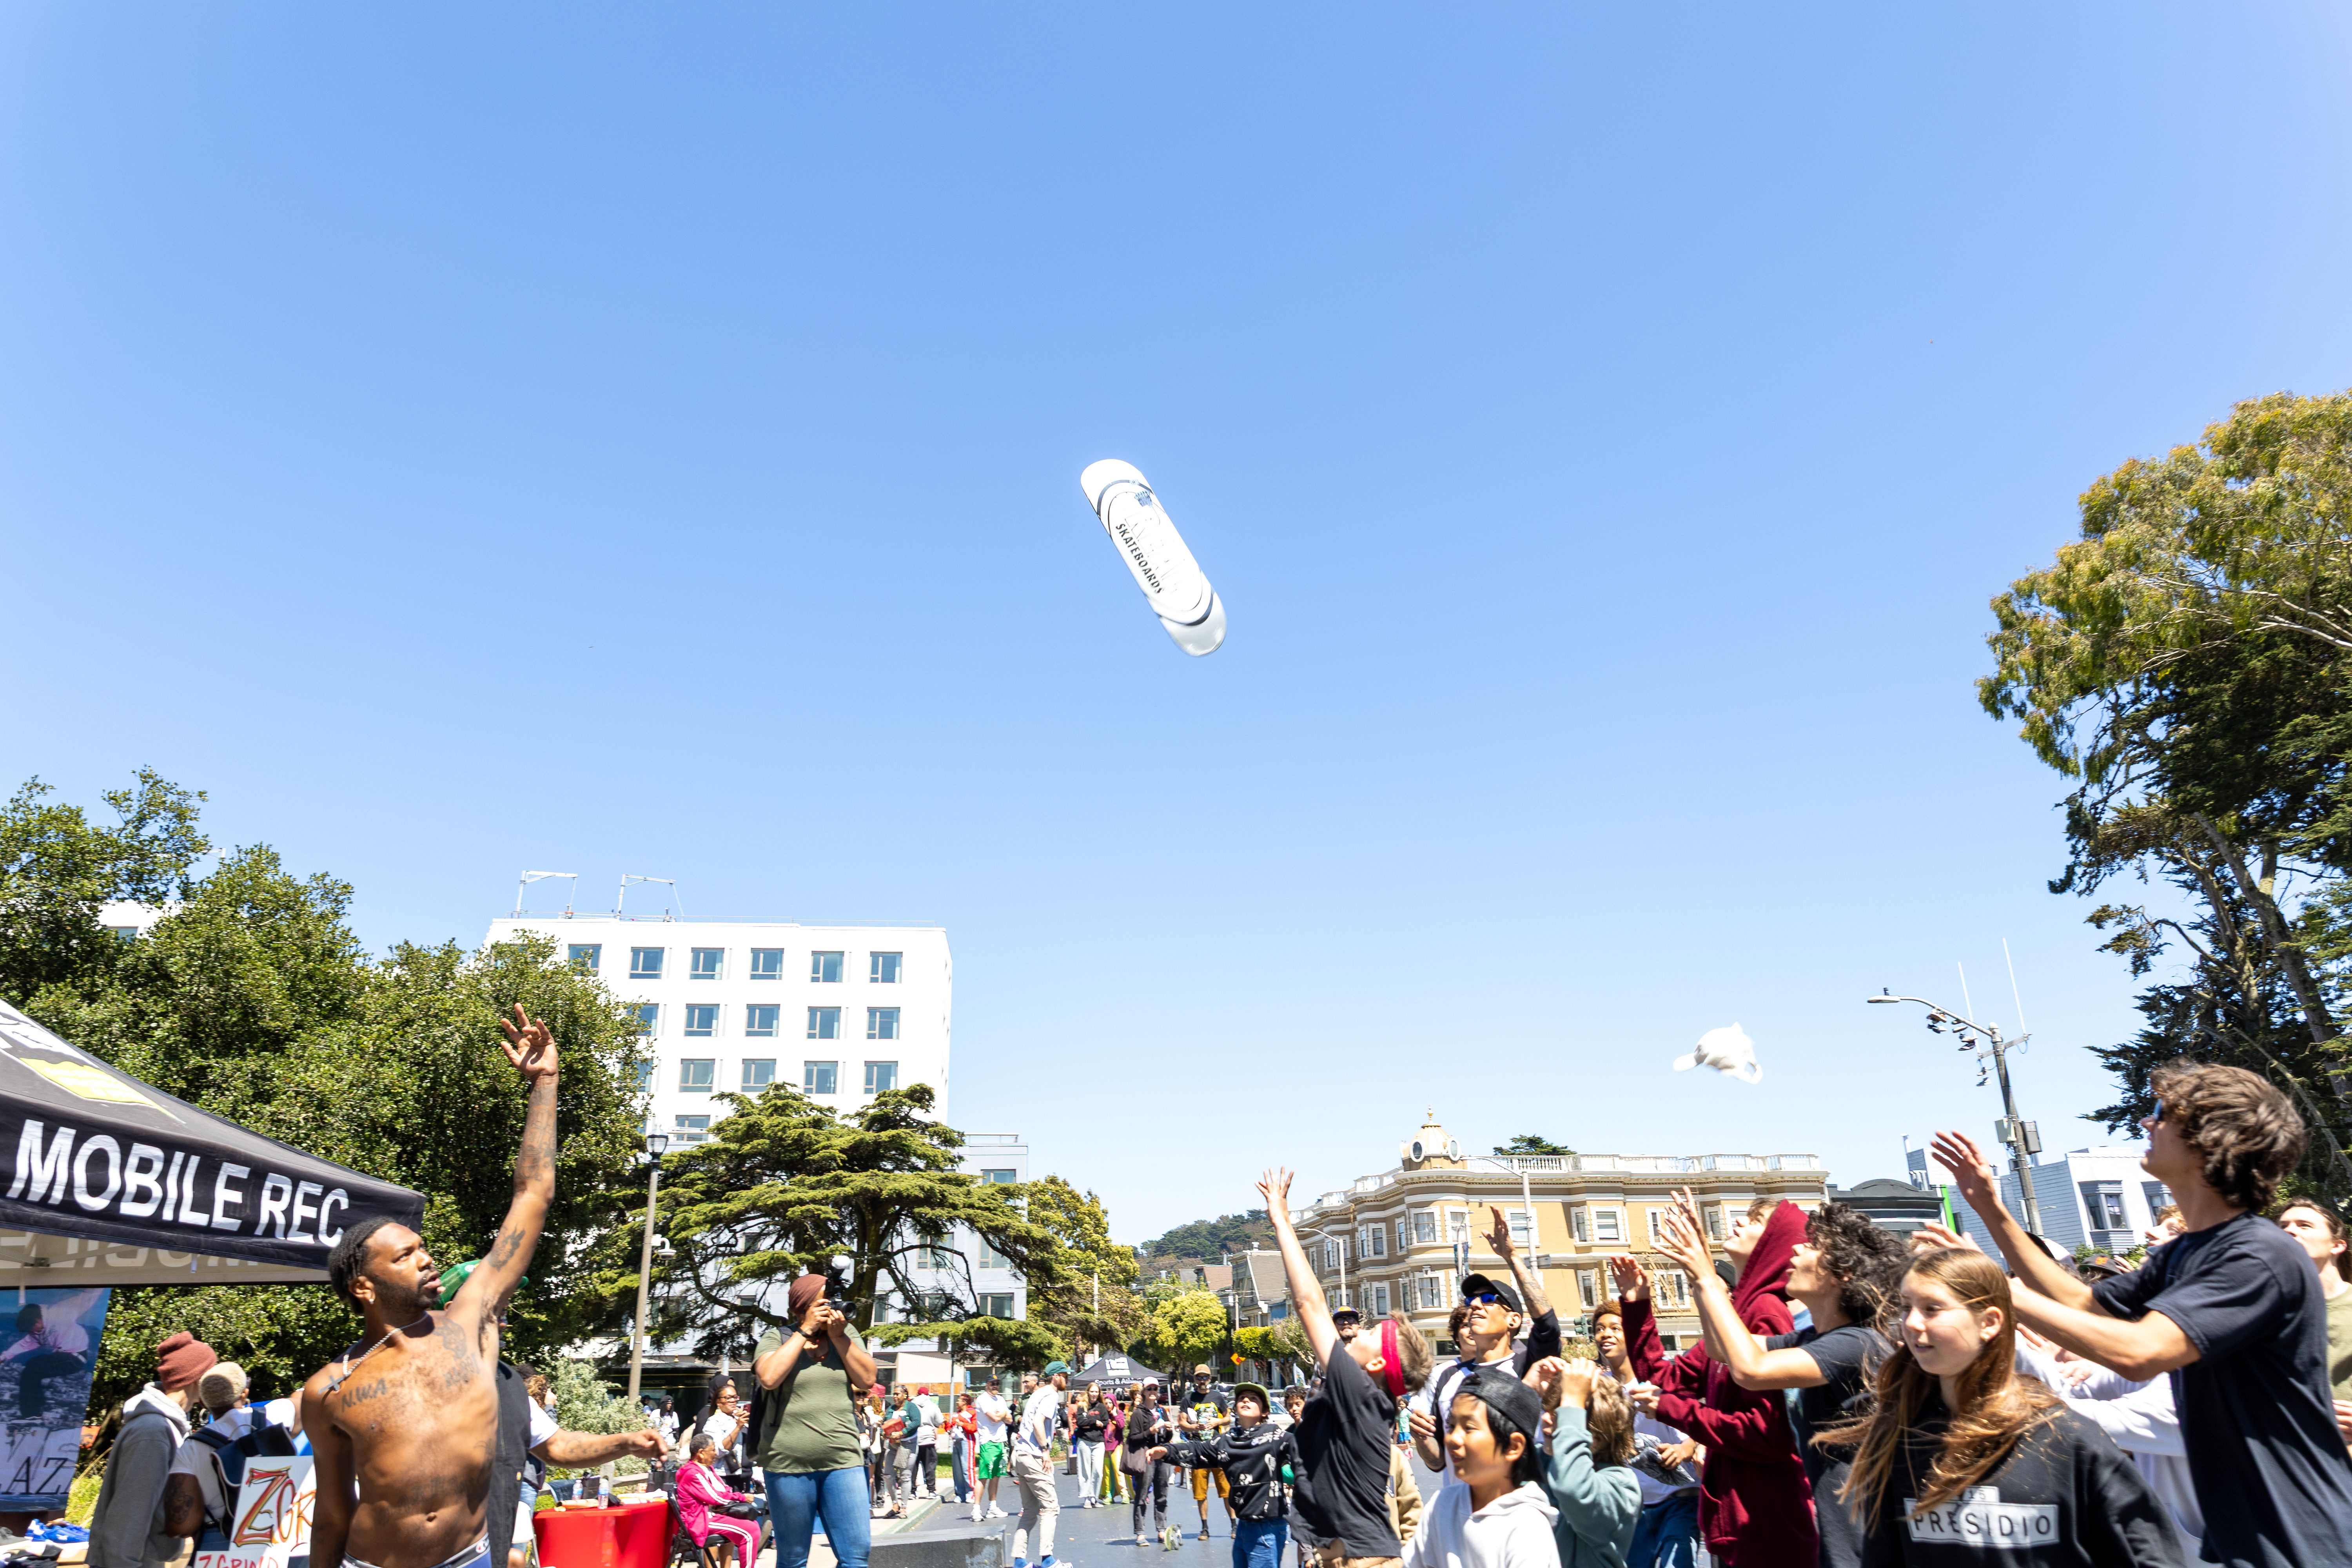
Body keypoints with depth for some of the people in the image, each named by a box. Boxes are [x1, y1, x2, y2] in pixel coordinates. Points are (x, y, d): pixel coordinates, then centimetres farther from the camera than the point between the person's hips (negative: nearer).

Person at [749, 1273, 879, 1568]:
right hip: (789, 1464, -2)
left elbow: (867, 1379, -1)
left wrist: (838, 1335, -9)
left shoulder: (847, 1333, 9)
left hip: (843, 1461, 2)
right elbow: (769, 1377, -18)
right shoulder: (776, 1338, 1)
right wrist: (805, 1331, -14)